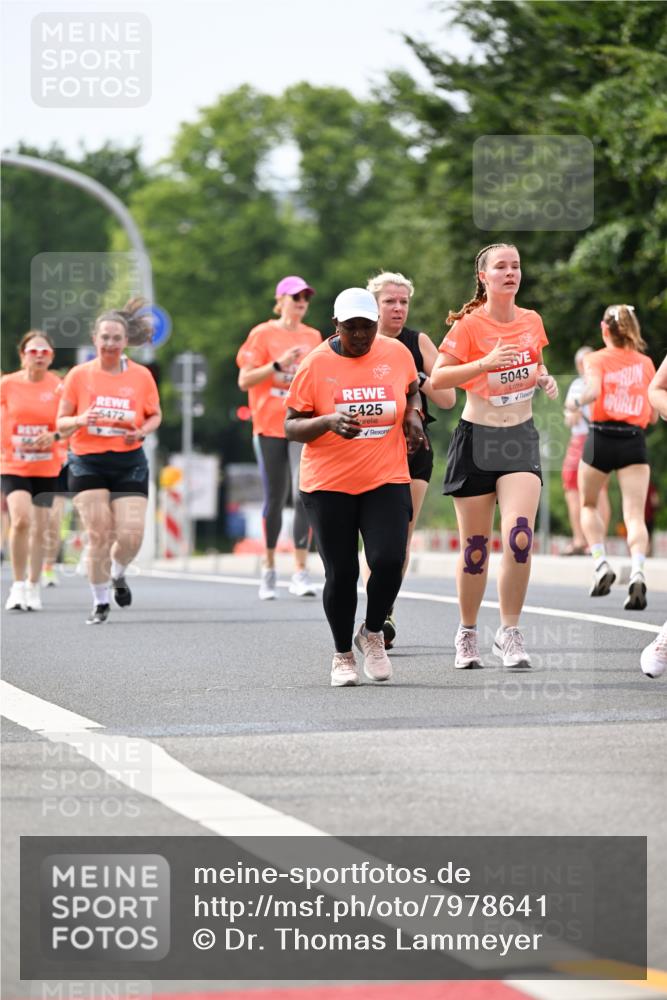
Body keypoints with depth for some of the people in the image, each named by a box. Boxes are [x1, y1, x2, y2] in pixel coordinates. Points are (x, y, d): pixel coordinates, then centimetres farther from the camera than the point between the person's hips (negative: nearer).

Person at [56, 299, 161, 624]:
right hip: (87, 462, -1)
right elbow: (61, 421, 4)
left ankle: (118, 573, 27)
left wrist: (142, 431, -9)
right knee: (98, 534, -8)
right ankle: (100, 602, 9)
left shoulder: (141, 375, 2)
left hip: (129, 463, 1)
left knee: (131, 535, -9)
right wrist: (80, 420, -18)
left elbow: (155, 415, 13)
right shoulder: (79, 374, 0)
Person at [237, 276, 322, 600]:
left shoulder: (312, 337, 11)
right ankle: (269, 568, 20)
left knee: (304, 495, -11)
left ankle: (300, 571, -11)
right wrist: (278, 364, -16)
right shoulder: (263, 334, 0)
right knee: (275, 498, 4)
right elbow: (244, 380, -6)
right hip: (270, 426, -2)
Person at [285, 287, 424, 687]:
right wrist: (329, 421, -21)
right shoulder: (315, 364, -5)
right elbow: (291, 427, -3)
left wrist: (414, 414, 3)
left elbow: (413, 389, 25)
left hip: (387, 481, 1)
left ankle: (372, 632, 13)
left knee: (389, 561, -16)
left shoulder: (397, 354, 3)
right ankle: (343, 654, 22)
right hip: (329, 486, -1)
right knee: (341, 573, 0)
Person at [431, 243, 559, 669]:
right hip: (477, 439, -3)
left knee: (520, 535, -17)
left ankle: (510, 633, -6)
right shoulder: (469, 325, -8)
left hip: (521, 439, 3)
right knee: (475, 546, 3)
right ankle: (468, 632, 23)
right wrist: (485, 363, -26)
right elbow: (437, 378, -14)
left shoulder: (532, 321, 6)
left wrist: (545, 378, 2)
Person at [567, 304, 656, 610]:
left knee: (588, 506, 22)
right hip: (635, 442, 1)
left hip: (601, 438, -1)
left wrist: (576, 402, 0)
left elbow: (593, 390, -19)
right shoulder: (646, 363, 11)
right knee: (635, 514, -6)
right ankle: (637, 573, -29)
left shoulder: (597, 359, 1)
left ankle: (601, 564, 5)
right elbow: (653, 415, 12)